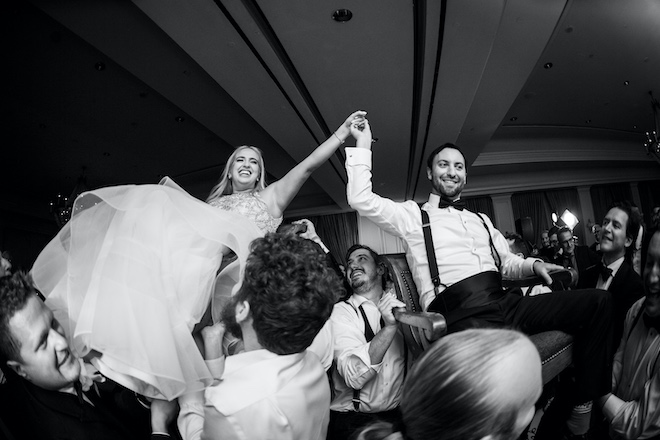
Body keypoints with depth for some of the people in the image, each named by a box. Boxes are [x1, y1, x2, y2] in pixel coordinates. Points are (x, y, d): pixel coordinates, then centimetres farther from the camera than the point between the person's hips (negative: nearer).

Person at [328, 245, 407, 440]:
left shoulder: (399, 307, 9)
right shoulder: (341, 311, -3)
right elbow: (354, 376, -18)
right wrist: (389, 327, -23)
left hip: (398, 414, 1)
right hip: (352, 418, -1)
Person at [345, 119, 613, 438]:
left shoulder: (480, 220, 30)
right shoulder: (413, 215, 12)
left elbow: (507, 263, 31)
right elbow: (361, 200, 0)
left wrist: (534, 265, 9)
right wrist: (363, 144, 3)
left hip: (505, 303, 7)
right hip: (460, 314, -7)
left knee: (598, 301, -7)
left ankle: (583, 411, 3)